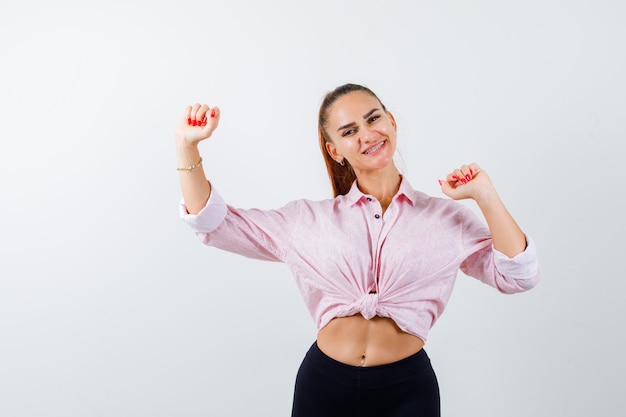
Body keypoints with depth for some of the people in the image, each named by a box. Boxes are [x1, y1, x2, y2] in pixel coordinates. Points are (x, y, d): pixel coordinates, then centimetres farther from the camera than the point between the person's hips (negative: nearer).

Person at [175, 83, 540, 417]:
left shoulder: (445, 217, 1)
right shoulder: (309, 220, 4)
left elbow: (519, 276, -5)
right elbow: (214, 222, 4)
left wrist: (485, 194, -13)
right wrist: (187, 146, -4)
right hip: (323, 385, 1)